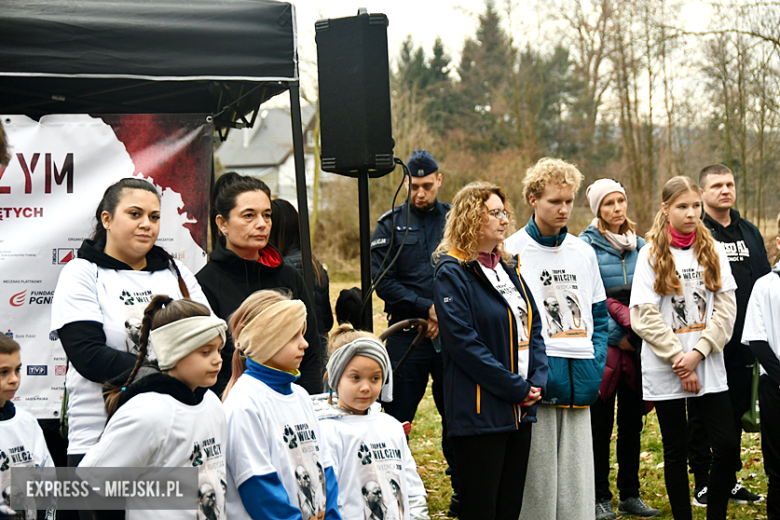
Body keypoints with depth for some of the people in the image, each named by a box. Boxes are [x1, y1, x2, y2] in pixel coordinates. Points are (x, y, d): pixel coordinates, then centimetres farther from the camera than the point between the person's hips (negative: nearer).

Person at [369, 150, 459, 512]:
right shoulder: (391, 224, 3)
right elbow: (382, 281, -5)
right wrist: (427, 308, -12)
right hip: (408, 334, -1)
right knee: (397, 417, 1)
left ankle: (463, 490, 20)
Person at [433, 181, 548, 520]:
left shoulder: (509, 267, 15)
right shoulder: (452, 273, -9)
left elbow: (533, 327, 15)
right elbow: (464, 342, -17)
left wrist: (537, 382, -1)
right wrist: (516, 388, -16)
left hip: (520, 410, 8)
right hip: (479, 412, -7)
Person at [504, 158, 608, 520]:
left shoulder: (584, 252, 13)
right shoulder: (513, 252, -3)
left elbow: (599, 314, 18)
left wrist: (596, 362, 4)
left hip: (578, 383, 5)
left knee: (578, 477, 8)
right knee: (537, 480, -2)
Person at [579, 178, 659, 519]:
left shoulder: (639, 245, 11)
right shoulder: (587, 245, -5)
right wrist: (617, 334, -11)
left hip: (636, 344, 5)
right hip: (603, 345, -5)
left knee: (632, 423, 10)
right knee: (601, 424, 1)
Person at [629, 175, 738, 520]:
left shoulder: (713, 251, 6)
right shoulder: (651, 255, -2)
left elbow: (726, 309, 0)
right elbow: (644, 316, -8)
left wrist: (698, 353, -12)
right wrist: (679, 358, -13)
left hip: (709, 367, 2)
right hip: (666, 371, -2)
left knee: (727, 446, -1)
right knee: (676, 452, 6)